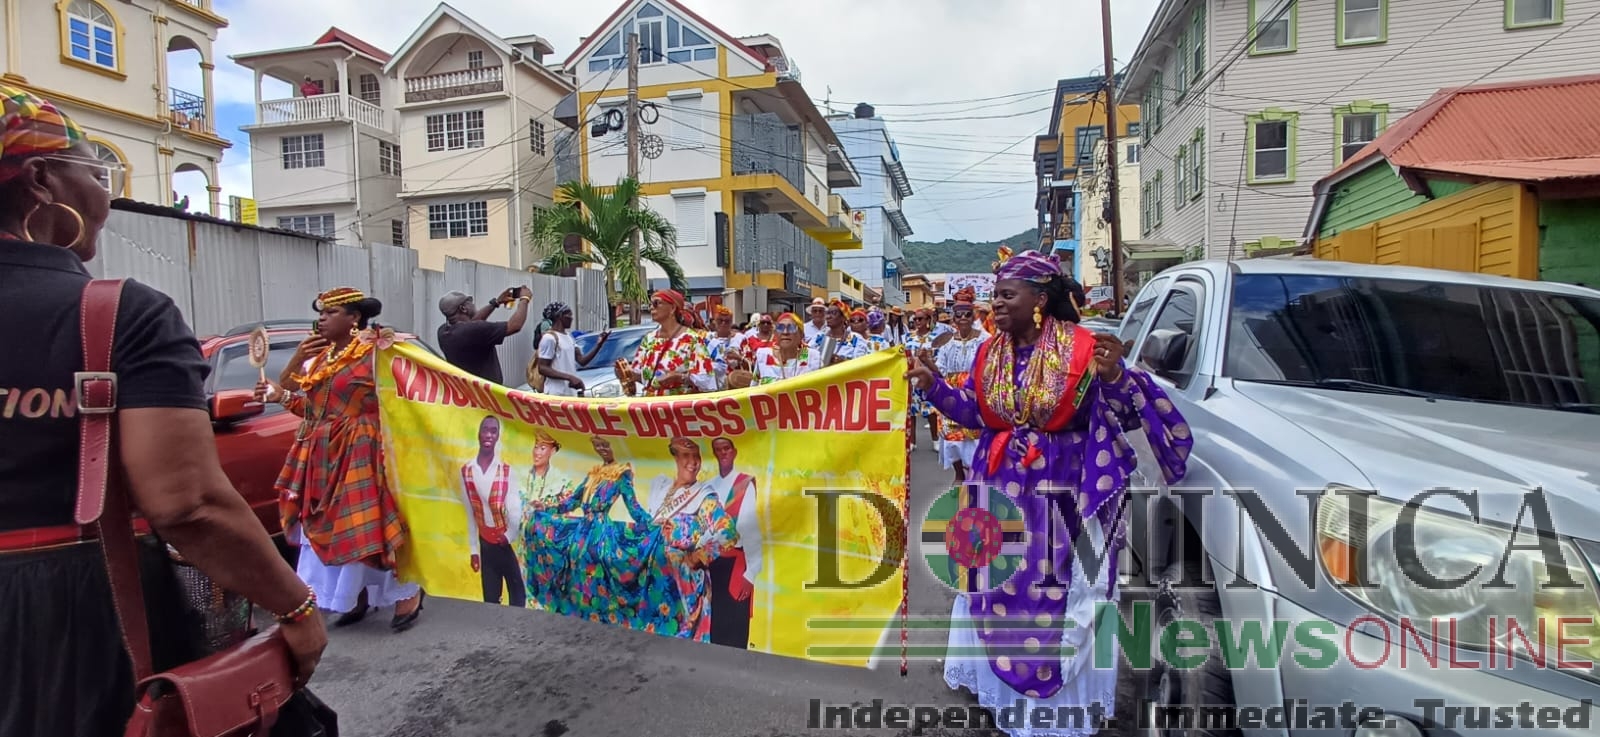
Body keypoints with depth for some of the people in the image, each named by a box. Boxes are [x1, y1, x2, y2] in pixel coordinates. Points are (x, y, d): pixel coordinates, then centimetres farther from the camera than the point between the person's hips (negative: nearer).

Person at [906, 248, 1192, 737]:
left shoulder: (1084, 349, -12)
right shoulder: (990, 353, 2)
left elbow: (1128, 416, -10)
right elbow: (975, 413, 7)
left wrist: (1115, 377, -29)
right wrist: (934, 385, -3)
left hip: (1062, 494, -4)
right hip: (1001, 489, 5)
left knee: (1059, 592, 5)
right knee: (999, 585, 15)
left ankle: (1061, 695, 26)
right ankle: (1004, 680, 38)